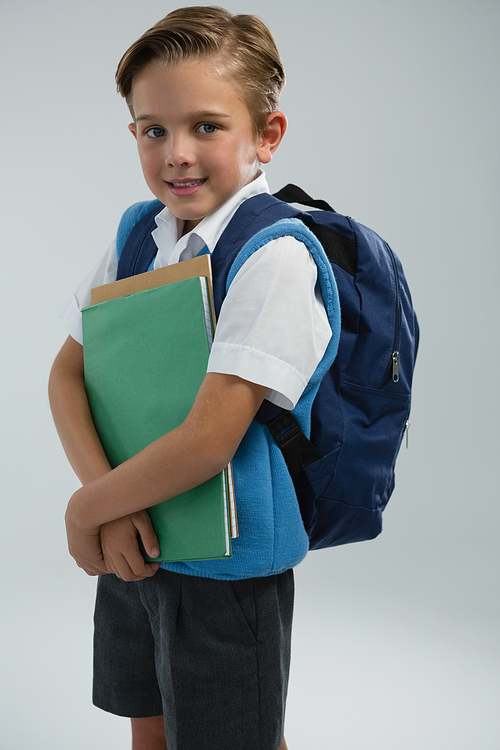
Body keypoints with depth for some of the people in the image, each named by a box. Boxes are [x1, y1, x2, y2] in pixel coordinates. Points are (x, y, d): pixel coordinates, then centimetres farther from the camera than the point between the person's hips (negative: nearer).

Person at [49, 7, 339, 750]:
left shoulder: (275, 257, -23)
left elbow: (205, 442, -27)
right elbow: (66, 372, 0)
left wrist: (86, 506, -13)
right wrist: (108, 504, -15)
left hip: (225, 565, -6)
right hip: (133, 537, 7)